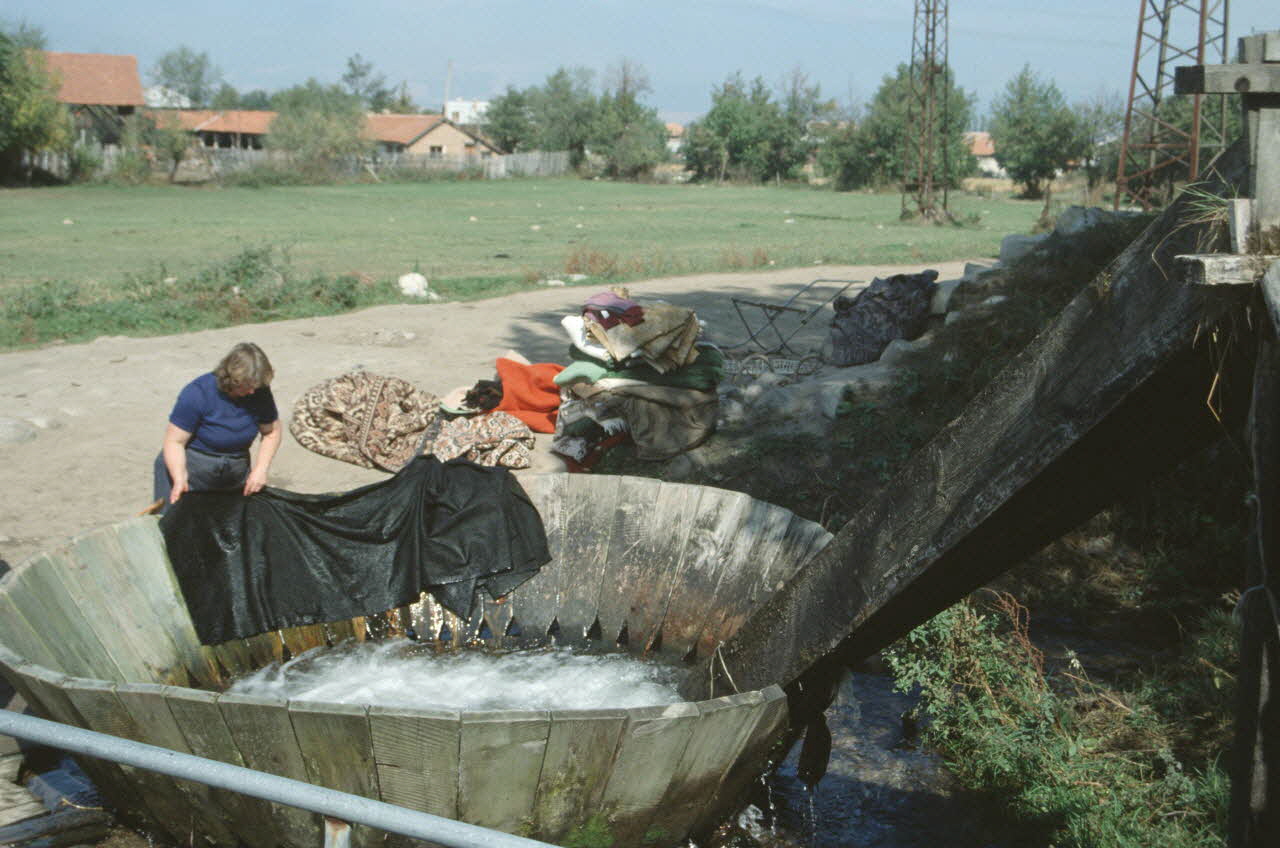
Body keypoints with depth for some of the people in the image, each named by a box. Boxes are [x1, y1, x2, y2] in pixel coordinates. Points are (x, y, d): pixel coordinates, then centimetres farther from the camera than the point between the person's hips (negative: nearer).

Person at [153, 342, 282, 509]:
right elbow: (174, 441, -17)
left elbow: (272, 432, 3)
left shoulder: (259, 392, -9)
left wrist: (260, 469, -11)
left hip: (235, 475, 4)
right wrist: (179, 479, -31)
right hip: (190, 470, -4)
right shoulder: (197, 393, -20)